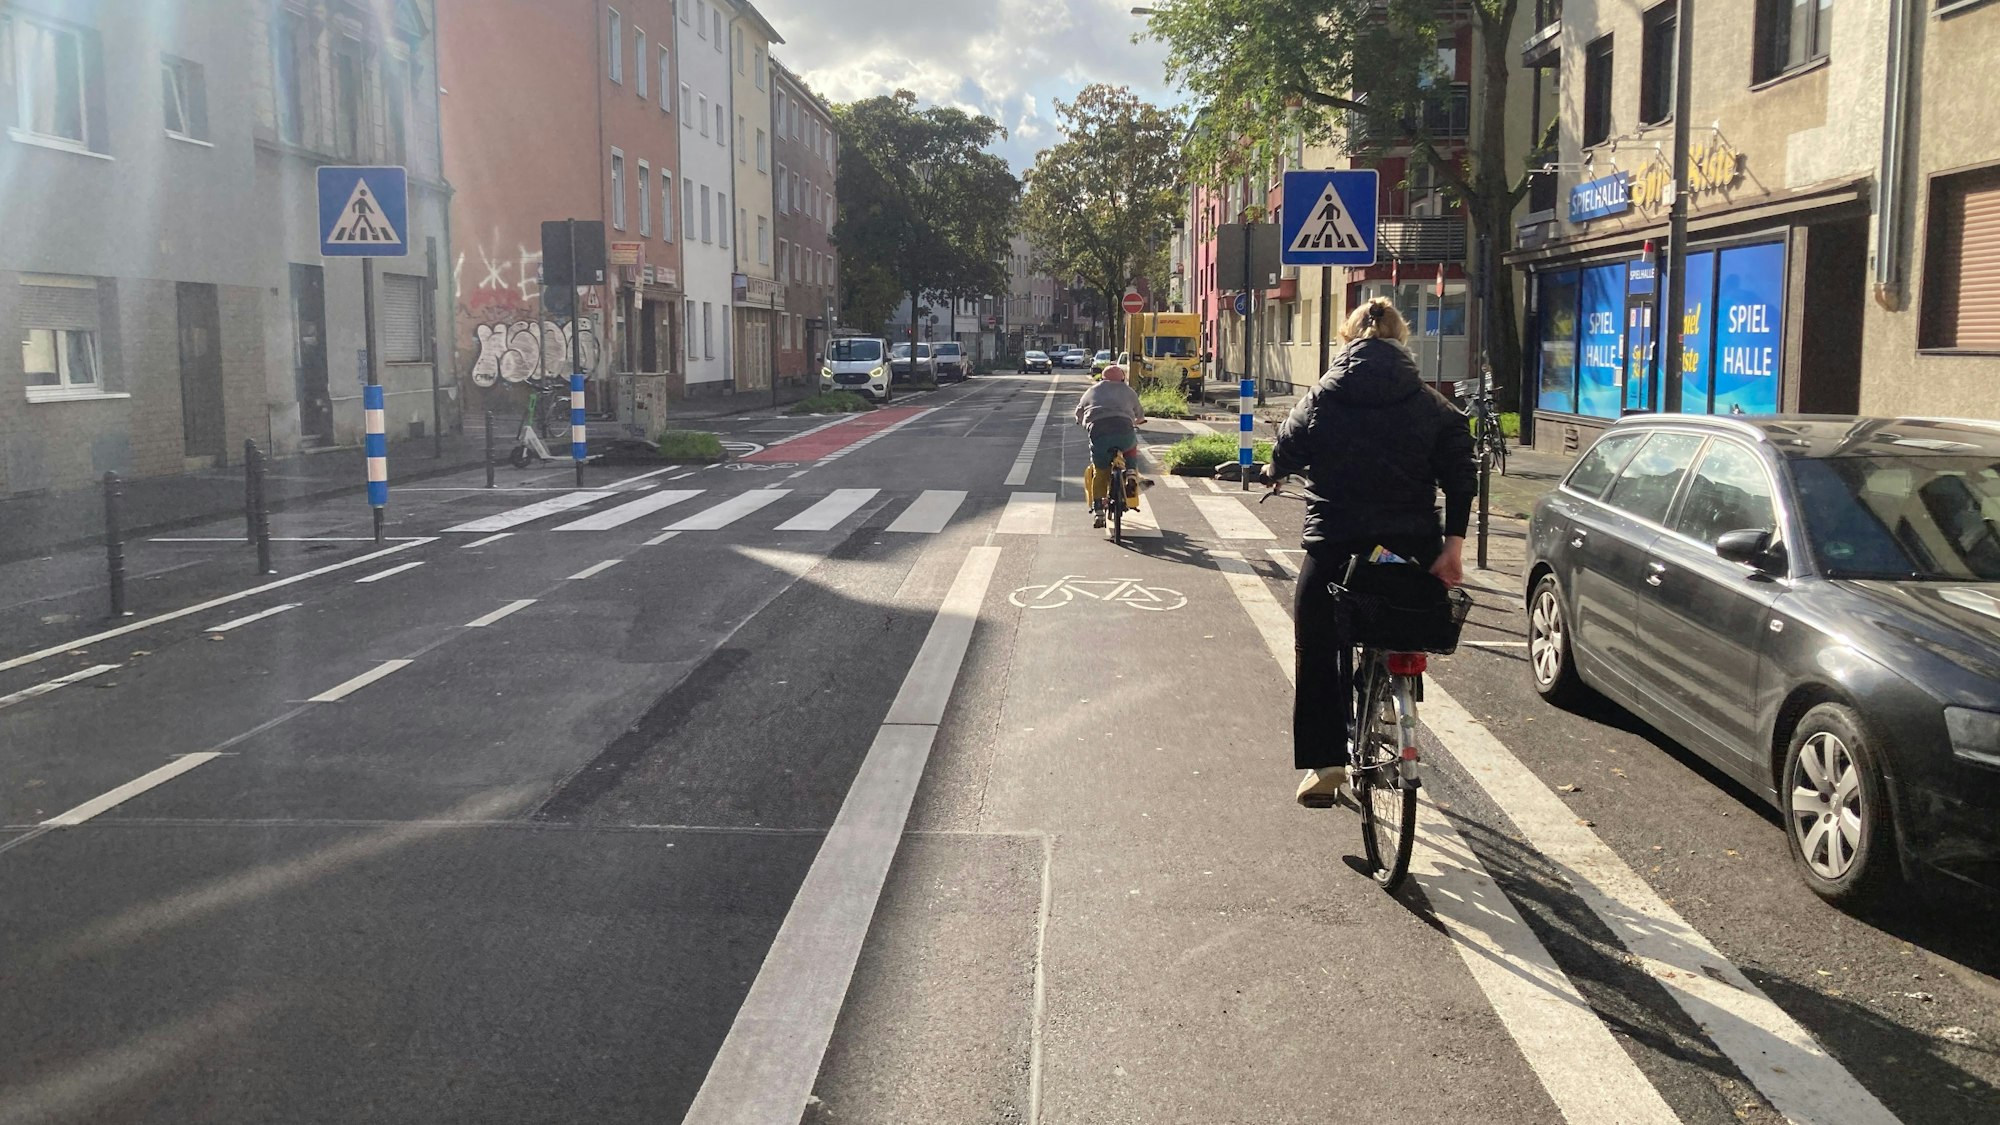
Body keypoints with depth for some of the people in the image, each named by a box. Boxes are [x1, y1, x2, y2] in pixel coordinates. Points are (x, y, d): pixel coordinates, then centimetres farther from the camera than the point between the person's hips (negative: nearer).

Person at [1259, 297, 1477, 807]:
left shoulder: (1323, 397, 1)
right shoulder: (1432, 405, 4)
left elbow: (1286, 454, 8)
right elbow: (1460, 477, -4)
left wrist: (1272, 472, 31)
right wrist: (1453, 545, -6)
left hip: (1333, 545, -2)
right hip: (1410, 548, 2)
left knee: (1318, 652, 12)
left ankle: (1322, 762, 4)